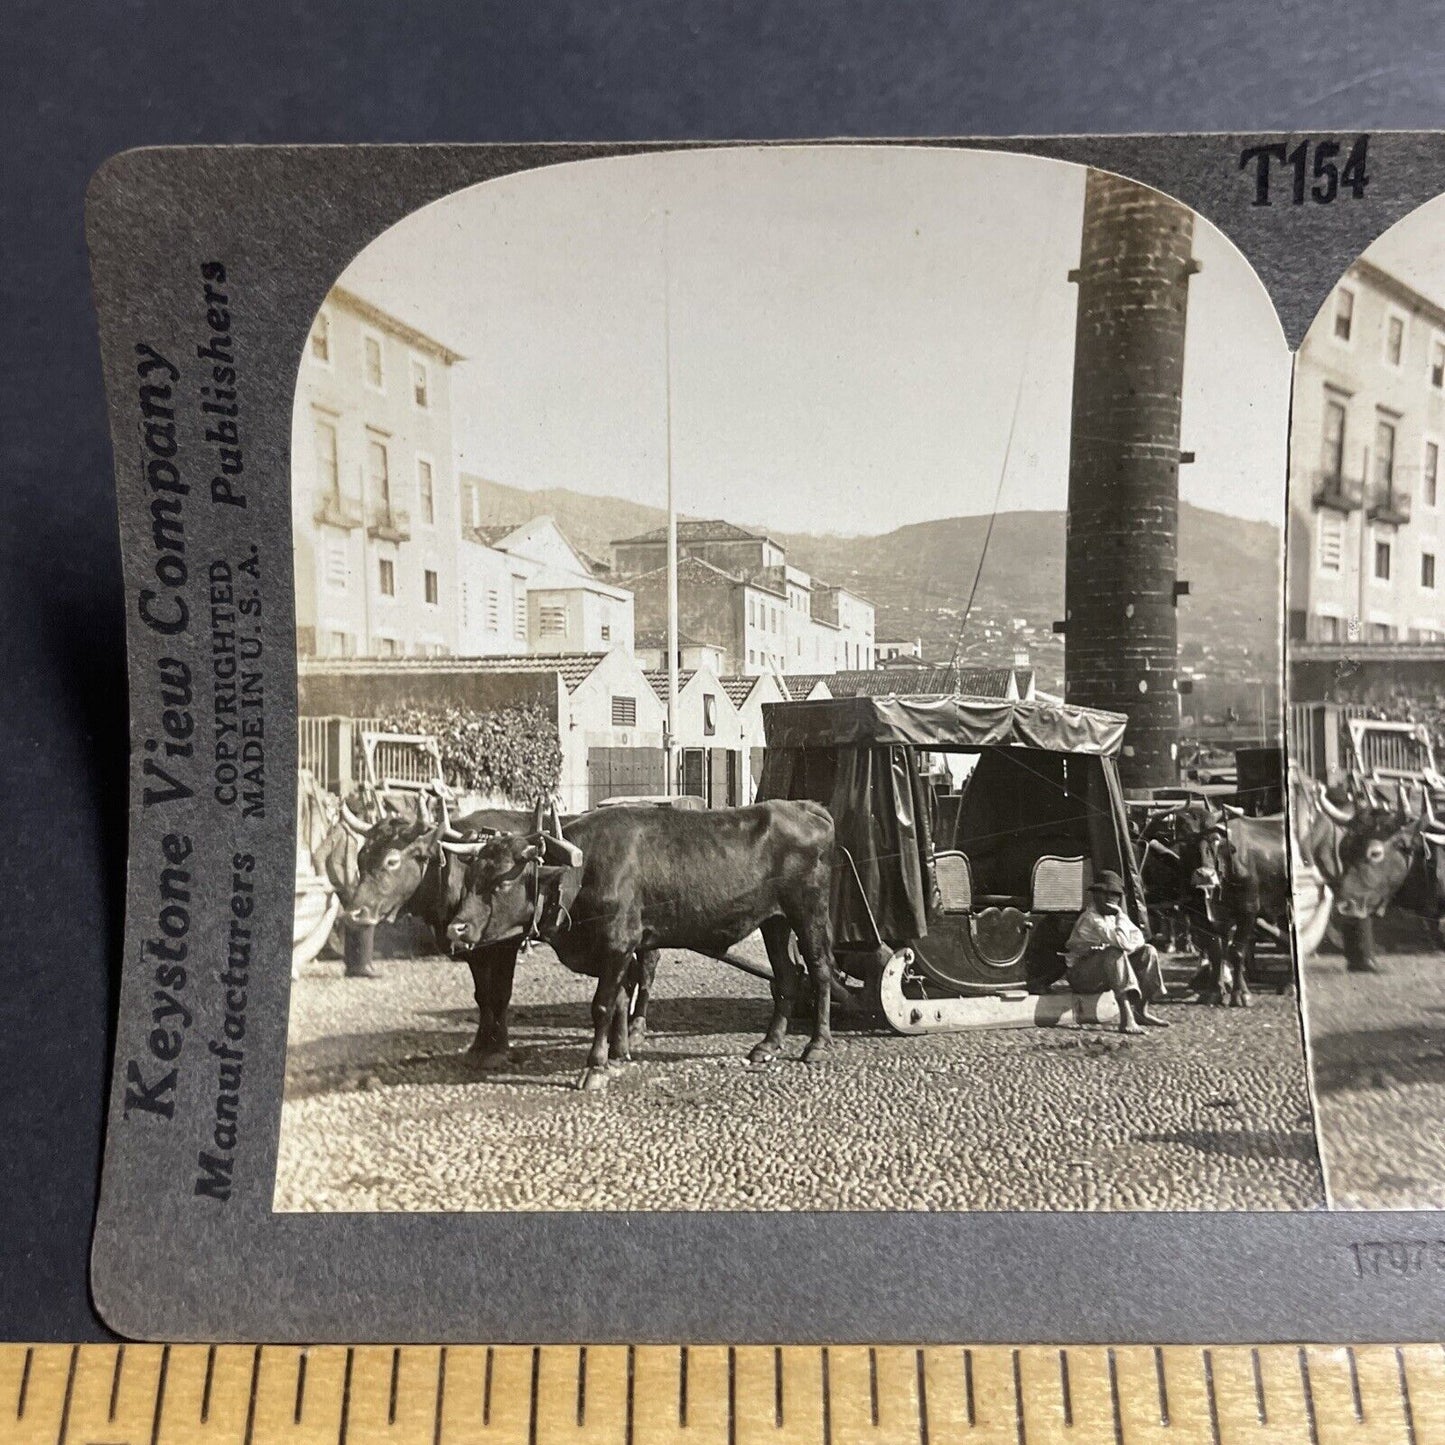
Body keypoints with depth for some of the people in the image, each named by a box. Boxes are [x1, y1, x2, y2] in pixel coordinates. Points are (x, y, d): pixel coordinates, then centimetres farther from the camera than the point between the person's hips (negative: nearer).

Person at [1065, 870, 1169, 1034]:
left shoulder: (1113, 914, 5)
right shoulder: (1090, 918, -23)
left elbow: (1138, 939, 5)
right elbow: (1123, 943, -33)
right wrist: (1120, 915, -22)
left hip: (1110, 966, 9)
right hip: (1081, 975, -9)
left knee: (1147, 951, -2)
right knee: (1114, 954, -36)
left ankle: (1141, 1011, 0)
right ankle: (1126, 1019, -41)